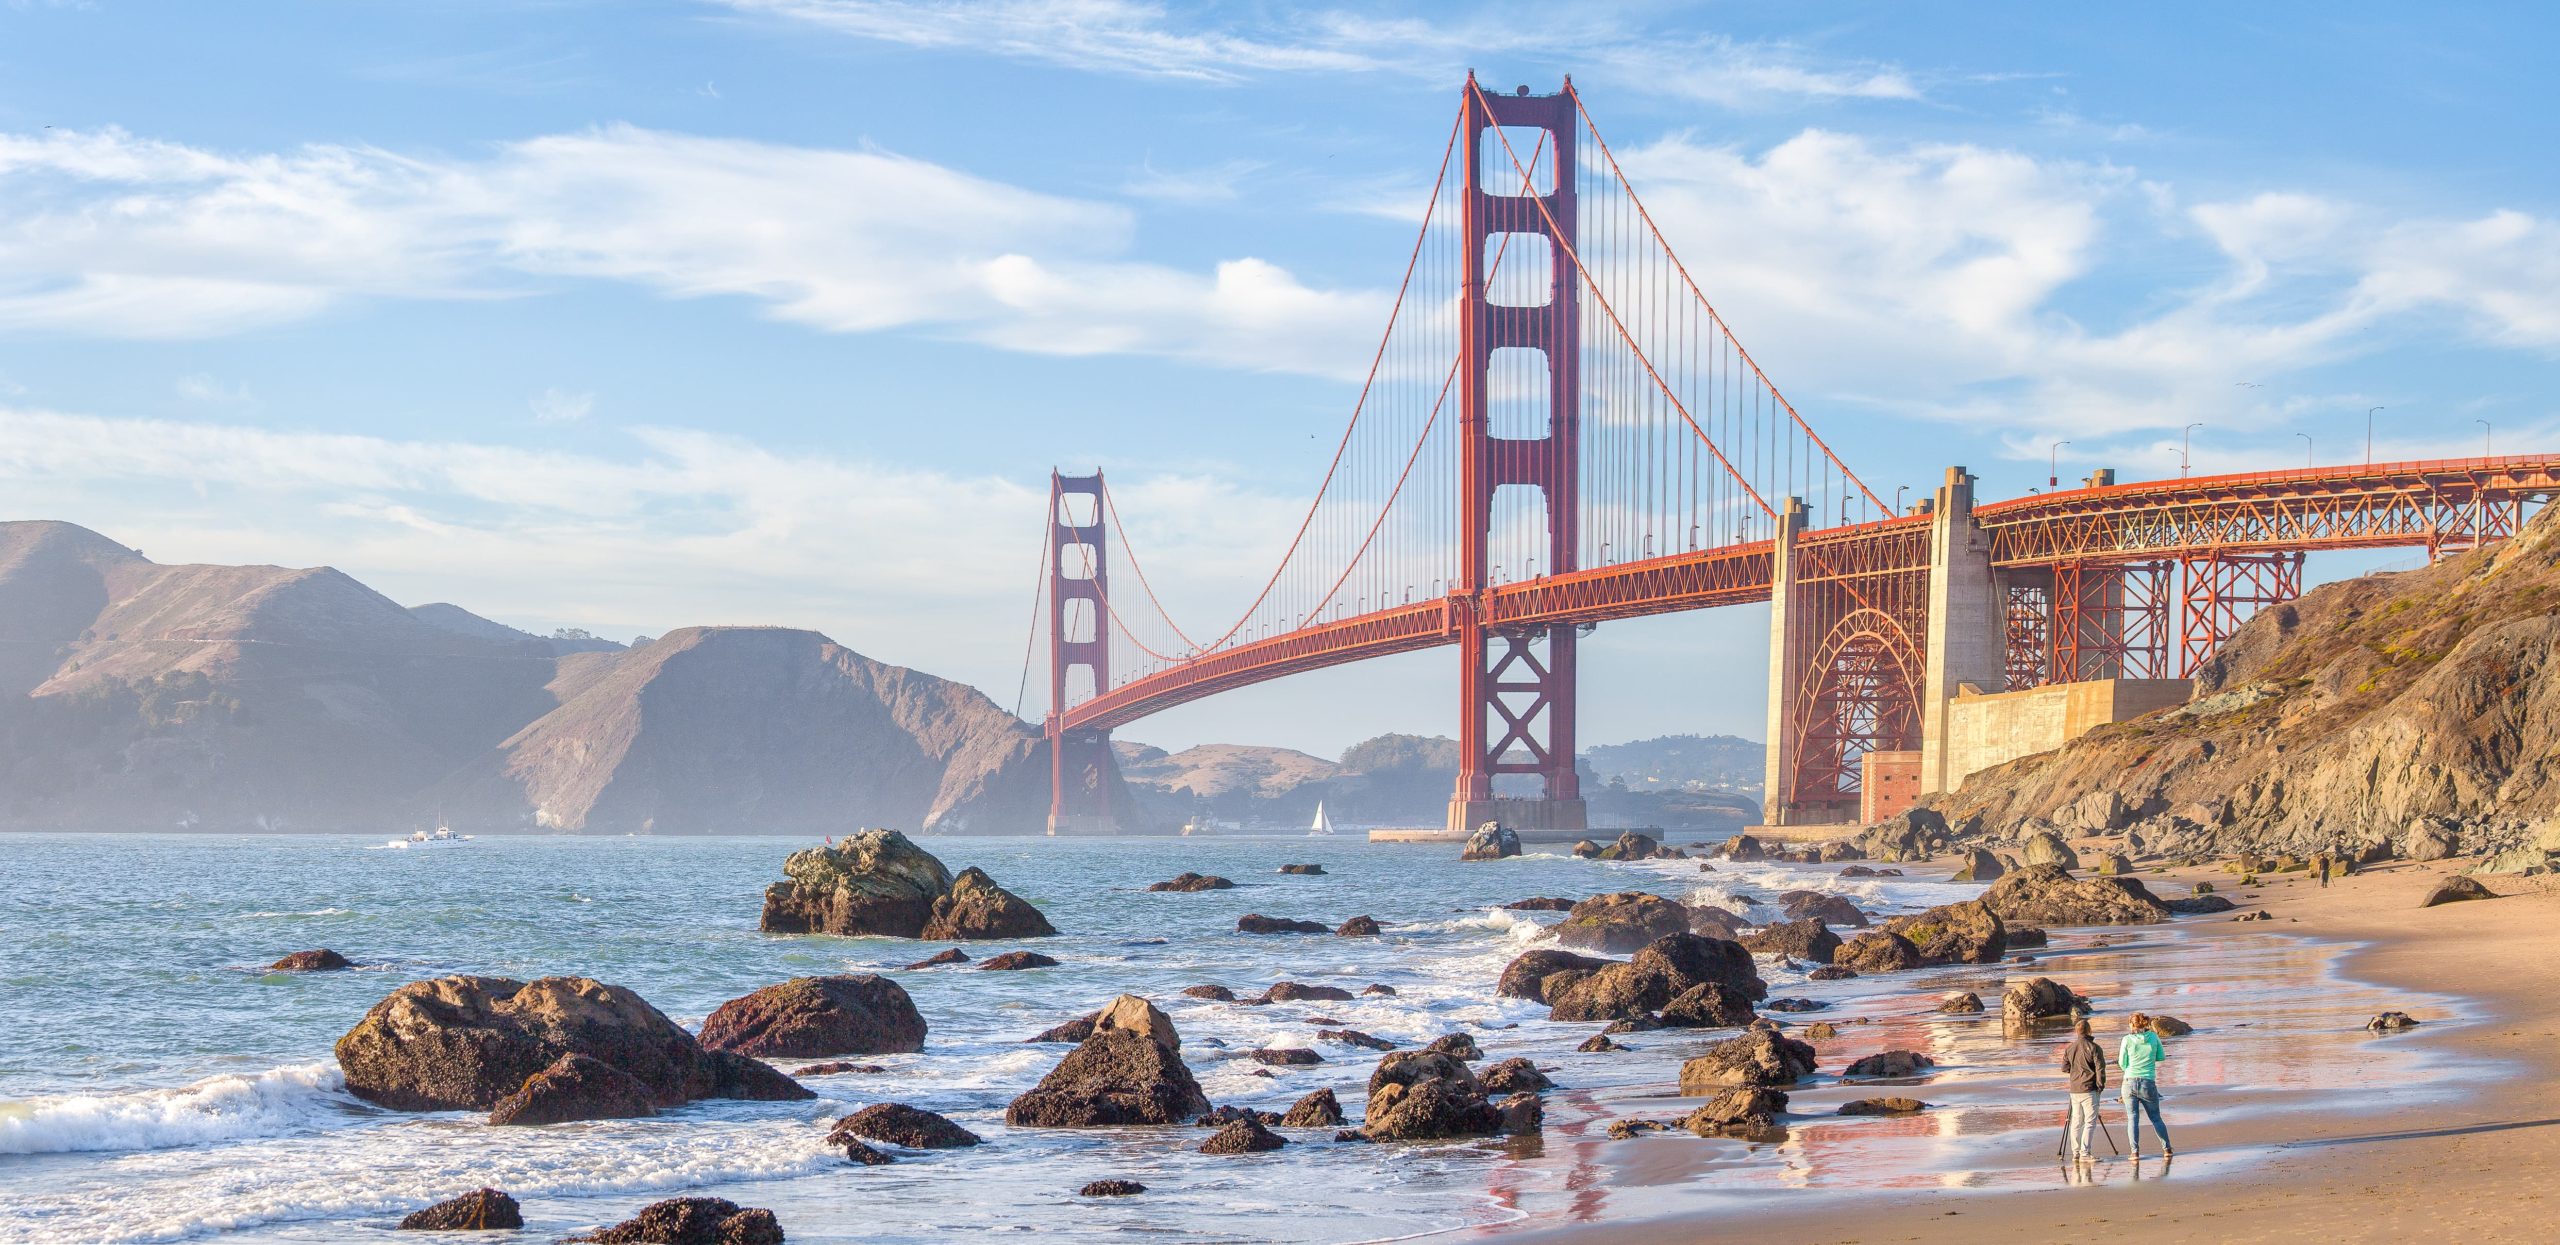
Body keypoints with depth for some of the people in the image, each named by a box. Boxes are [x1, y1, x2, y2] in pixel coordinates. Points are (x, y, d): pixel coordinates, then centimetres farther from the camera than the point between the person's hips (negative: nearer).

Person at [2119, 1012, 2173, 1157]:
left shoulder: (2127, 1039, -4)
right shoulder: (2153, 1037, 0)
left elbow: (2122, 1063, 1)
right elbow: (2161, 1057, 10)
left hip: (2130, 1082, -1)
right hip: (2148, 1083, 1)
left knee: (2132, 1118, 4)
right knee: (2155, 1118, 16)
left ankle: (2135, 1151, -5)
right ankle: (2167, 1149, 19)